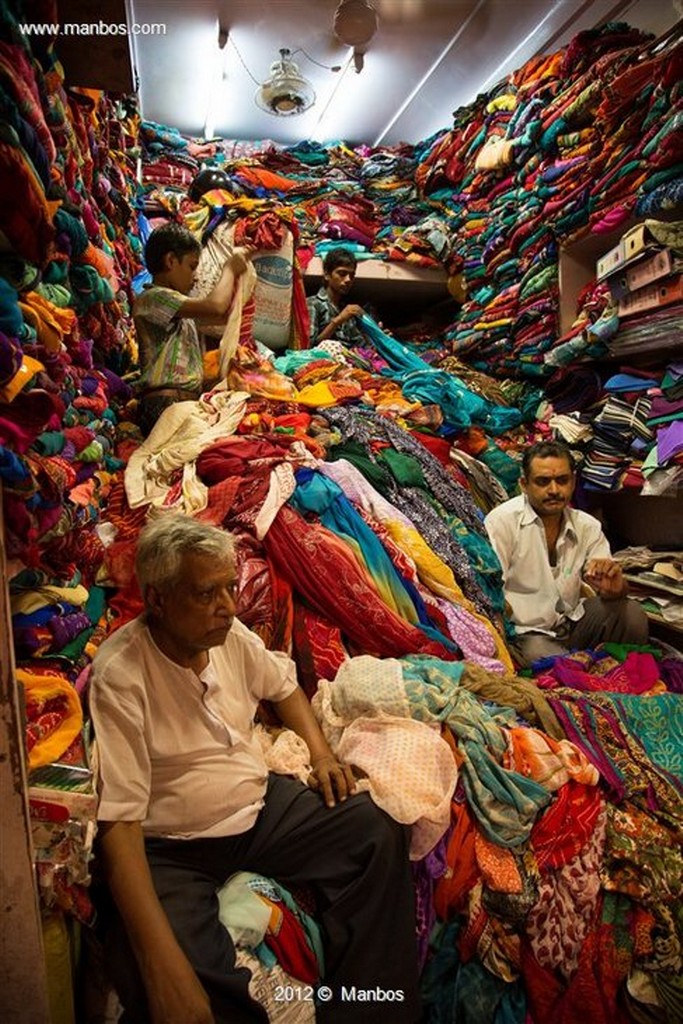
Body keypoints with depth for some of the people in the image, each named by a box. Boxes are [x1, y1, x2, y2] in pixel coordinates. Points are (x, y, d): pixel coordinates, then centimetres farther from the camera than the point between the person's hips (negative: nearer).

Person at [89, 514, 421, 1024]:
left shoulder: (230, 635, -3)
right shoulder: (119, 675, -23)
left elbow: (284, 686, 18)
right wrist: (161, 961, -32)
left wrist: (321, 752, 3)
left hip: (263, 804, 6)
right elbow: (119, 821, -25)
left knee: (378, 832, -11)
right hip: (172, 847, -6)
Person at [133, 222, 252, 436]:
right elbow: (215, 306, -18)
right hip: (165, 405, -9)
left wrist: (236, 273, 19)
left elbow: (224, 315, 29)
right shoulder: (152, 298, -6)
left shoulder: (177, 302, 24)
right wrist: (230, 269, 0)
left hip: (190, 400, 9)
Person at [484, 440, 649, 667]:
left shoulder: (588, 526, 3)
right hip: (526, 633, -5)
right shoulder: (501, 522, -14)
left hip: (571, 622, 6)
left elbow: (611, 589, 1)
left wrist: (614, 589, -24)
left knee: (631, 614, -15)